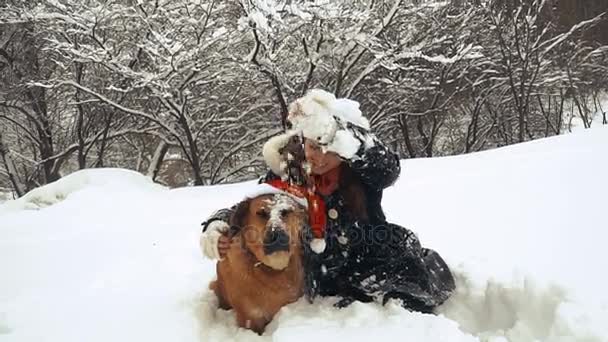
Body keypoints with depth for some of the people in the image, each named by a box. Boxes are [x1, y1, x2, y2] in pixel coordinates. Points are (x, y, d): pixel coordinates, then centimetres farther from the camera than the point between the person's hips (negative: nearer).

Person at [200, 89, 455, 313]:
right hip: (328, 281, -1)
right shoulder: (285, 176, -3)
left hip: (376, 265, 1)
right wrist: (216, 232, -20)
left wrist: (337, 127, -43)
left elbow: (388, 168, -29)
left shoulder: (361, 171, -6)